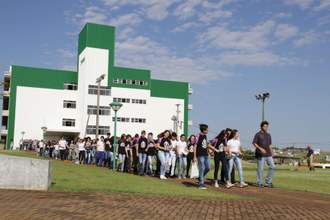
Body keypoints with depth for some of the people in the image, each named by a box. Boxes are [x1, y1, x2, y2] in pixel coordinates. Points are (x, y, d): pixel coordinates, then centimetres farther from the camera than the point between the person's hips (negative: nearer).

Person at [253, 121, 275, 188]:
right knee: (260, 169, -2)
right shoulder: (258, 134, -1)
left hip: (268, 155, 5)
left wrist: (272, 154, 16)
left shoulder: (268, 135, 16)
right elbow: (254, 143, -7)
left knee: (272, 166, -3)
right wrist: (260, 148, -21)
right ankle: (260, 183, 8)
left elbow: (270, 145, 20)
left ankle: (268, 181, 8)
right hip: (261, 155, -5)